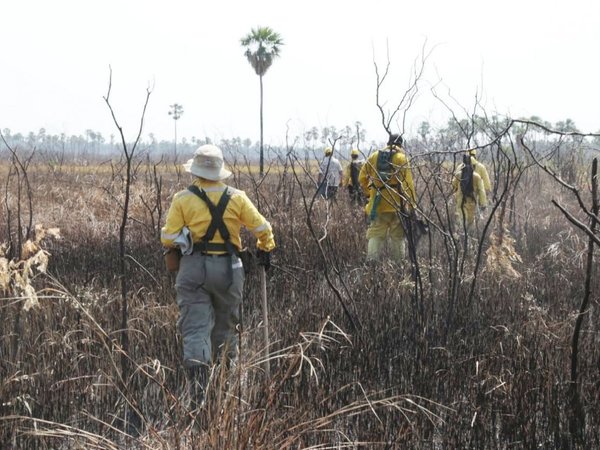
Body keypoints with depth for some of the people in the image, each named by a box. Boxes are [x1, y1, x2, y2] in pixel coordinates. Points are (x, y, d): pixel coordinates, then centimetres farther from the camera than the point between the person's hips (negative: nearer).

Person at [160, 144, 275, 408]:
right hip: (228, 268, 2)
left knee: (194, 329, -4)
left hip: (193, 268, -2)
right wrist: (265, 249, 23)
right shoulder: (236, 197, 2)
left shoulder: (183, 199, -4)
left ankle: (197, 394, -17)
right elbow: (262, 228, 4)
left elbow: (168, 239, -6)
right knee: (225, 327, 16)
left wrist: (174, 248, 16)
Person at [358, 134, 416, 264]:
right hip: (396, 204, -3)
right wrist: (412, 204, -5)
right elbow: (408, 183, -8)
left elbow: (362, 178, 11)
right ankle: (400, 264, 8)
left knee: (375, 235, 4)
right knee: (397, 237, 6)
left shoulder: (374, 156, 9)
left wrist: (369, 193, 22)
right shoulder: (401, 157, -2)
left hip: (377, 204, 3)